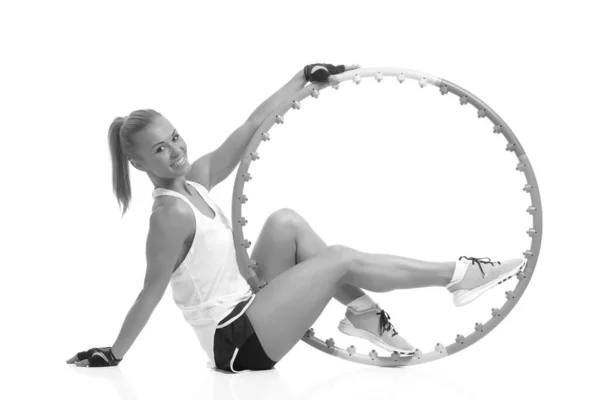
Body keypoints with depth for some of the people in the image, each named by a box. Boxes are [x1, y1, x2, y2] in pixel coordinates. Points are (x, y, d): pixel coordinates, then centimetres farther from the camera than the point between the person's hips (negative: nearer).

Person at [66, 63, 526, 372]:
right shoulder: (172, 213, -20)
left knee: (286, 222, -2)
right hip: (236, 343, -9)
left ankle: (362, 312, -1)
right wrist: (112, 356, -11)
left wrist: (305, 76, 8)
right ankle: (458, 275, 1)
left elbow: (251, 127, 6)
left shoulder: (196, 180, 5)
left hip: (247, 313, 9)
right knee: (341, 259, -8)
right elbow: (153, 291, -14)